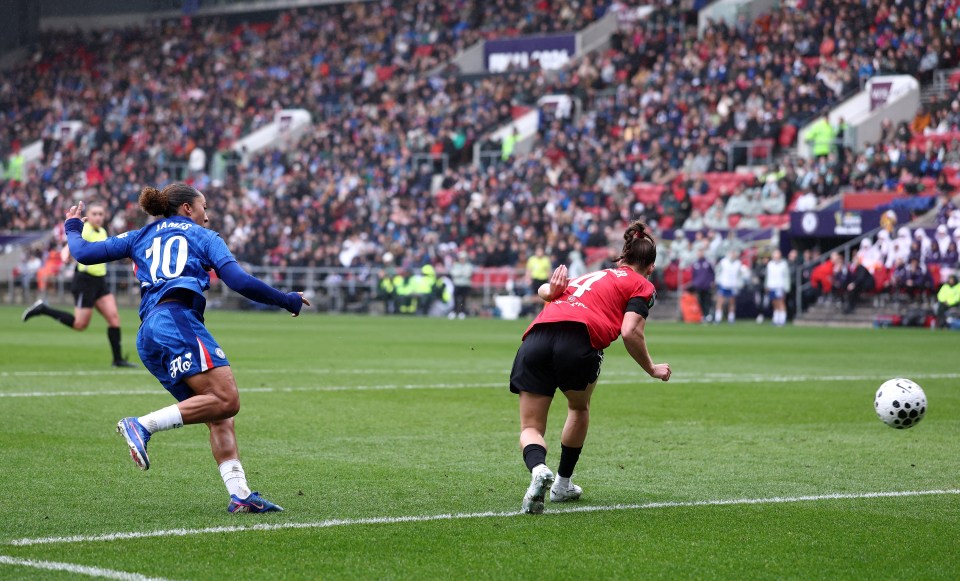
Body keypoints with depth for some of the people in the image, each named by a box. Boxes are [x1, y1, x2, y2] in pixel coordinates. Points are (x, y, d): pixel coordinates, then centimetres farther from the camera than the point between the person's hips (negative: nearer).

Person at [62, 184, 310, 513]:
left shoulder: (140, 237, 29)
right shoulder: (203, 237, 18)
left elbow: (83, 253, 24)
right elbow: (240, 282, 5)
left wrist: (72, 229, 46)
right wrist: (287, 301, 17)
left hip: (148, 337, 7)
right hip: (177, 320, -7)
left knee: (220, 419, 4)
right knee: (226, 399, -21)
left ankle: (240, 495, -9)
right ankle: (143, 425, -28)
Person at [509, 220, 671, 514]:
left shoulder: (591, 276, 36)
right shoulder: (641, 286, 17)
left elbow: (545, 289, 23)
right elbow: (630, 333, 2)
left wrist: (552, 290, 2)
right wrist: (653, 369, 15)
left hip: (535, 339, 4)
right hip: (579, 338, -4)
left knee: (531, 429, 10)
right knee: (579, 407, 29)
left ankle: (538, 469, -22)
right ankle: (563, 484, 33)